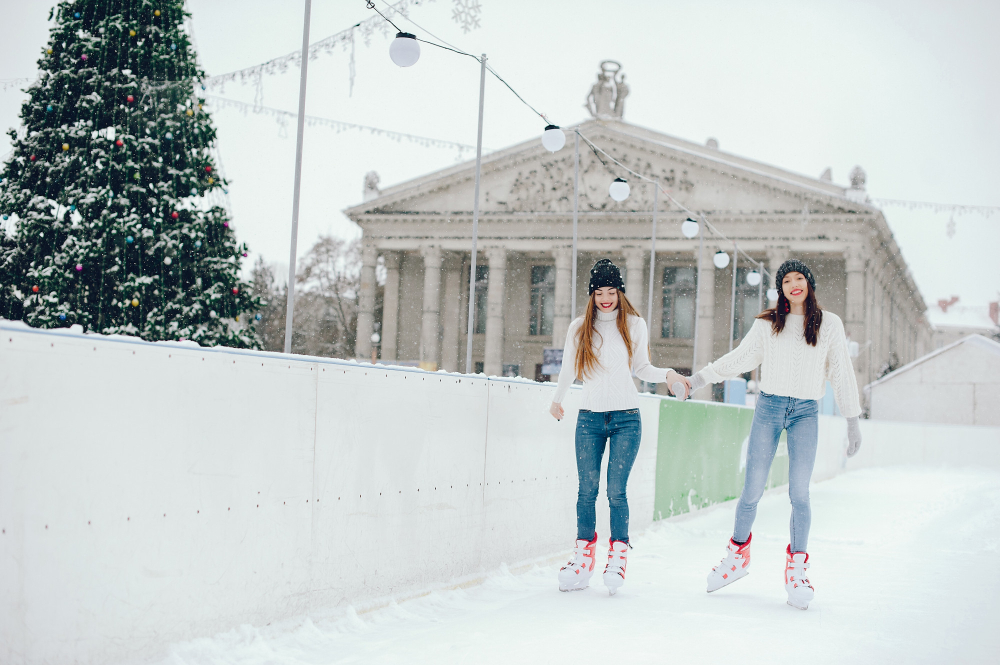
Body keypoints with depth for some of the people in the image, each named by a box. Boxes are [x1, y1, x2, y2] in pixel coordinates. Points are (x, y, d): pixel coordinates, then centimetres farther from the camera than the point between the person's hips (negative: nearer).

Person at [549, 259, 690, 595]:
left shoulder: (634, 324, 6)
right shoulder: (579, 328, 8)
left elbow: (642, 368, 11)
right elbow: (568, 369, 16)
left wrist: (667, 374, -6)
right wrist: (557, 400, 6)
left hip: (626, 419, -1)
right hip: (589, 419, 1)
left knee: (616, 490, -8)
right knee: (587, 490, -2)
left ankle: (618, 555, 4)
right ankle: (583, 557, 7)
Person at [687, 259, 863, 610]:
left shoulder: (829, 324, 7)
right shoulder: (767, 323, 9)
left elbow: (842, 373, 9)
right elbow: (740, 358, 16)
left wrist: (853, 420, 7)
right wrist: (700, 379, 11)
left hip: (805, 412, -1)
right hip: (769, 408, 1)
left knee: (799, 492, -11)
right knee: (752, 491, 0)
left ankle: (796, 568, 0)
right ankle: (738, 554, 19)